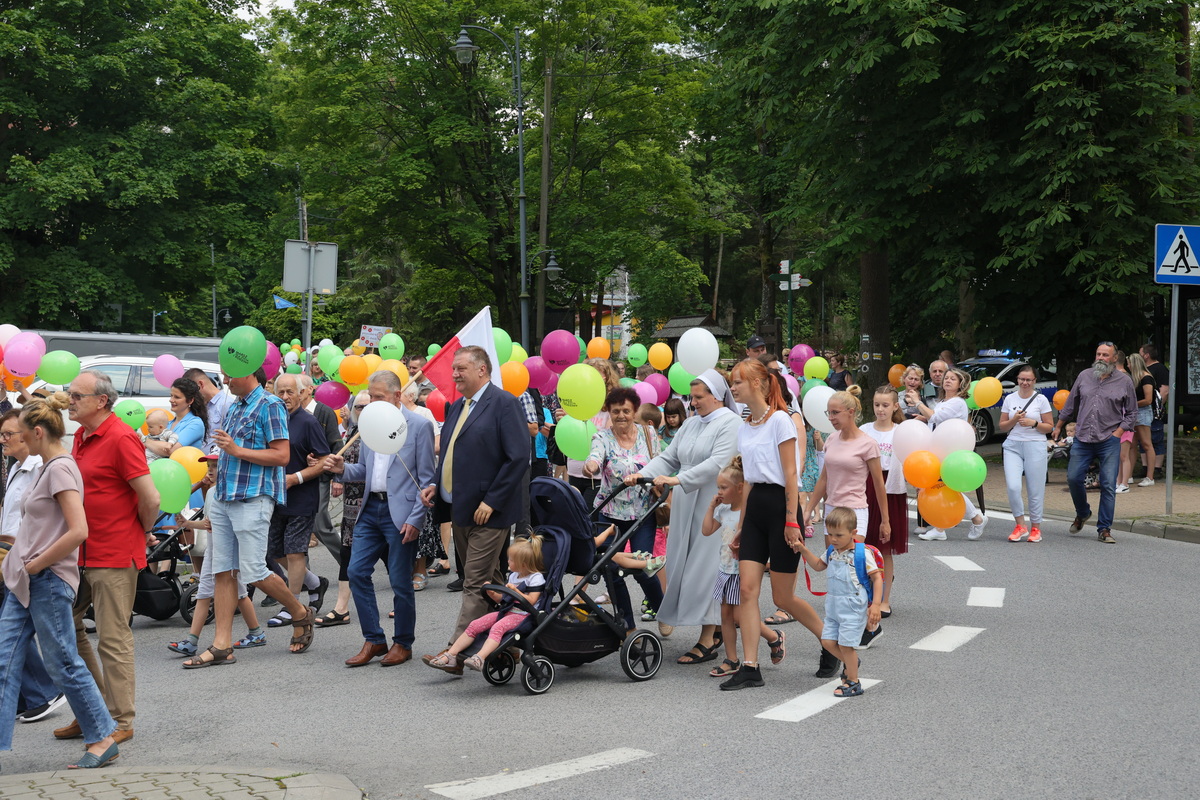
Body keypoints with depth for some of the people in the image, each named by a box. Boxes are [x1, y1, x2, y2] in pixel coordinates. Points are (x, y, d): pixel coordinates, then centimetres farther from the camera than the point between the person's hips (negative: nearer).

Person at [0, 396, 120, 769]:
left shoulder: (61, 468, -15)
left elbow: (78, 531, -24)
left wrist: (36, 564, -17)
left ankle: (103, 738, 11)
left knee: (64, 664, -1)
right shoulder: (47, 466, 13)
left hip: (49, 582, -9)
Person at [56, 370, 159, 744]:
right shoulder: (81, 436, 12)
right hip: (81, 553, 9)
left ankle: (121, 722, 7)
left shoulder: (120, 439, -16)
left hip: (115, 556, -9)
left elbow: (150, 498, -19)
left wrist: (141, 533, -2)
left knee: (113, 639, -3)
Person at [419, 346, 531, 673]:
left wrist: (491, 501, -18)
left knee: (476, 585, -7)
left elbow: (519, 457, -15)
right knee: (488, 581, 15)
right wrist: (436, 484, 5)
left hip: (487, 512, -9)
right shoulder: (456, 407, 16)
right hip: (459, 510, 9)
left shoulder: (503, 403, -10)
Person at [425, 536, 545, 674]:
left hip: (522, 615, -8)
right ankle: (450, 656, -10)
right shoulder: (513, 576, 21)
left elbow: (531, 601, -14)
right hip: (505, 611, 8)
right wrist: (491, 593, 7)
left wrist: (515, 590, -20)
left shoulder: (536, 578, -4)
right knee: (474, 625, -7)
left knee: (498, 627, -36)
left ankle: (480, 659, -52)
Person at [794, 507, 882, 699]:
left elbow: (877, 577, -12)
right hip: (833, 606, 7)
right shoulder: (832, 551, 6)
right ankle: (851, 663, 32)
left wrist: (875, 604, -18)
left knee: (845, 644, -4)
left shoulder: (862, 554, -14)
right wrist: (804, 551, 7)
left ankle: (853, 683, 11)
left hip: (853, 608, -7)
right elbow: (818, 565, 23)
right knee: (827, 641, 6)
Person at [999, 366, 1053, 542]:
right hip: (1013, 446, 2)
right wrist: (1014, 420, -8)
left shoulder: (1041, 400, 2)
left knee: (1035, 490, -1)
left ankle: (1035, 527, 13)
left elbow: (1049, 427, 4)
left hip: (1035, 447, -2)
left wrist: (1033, 423, -13)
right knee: (1013, 487, -13)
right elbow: (1002, 427, 11)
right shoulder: (1010, 399, 9)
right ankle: (1020, 525, 1)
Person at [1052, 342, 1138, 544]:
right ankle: (1082, 513, 27)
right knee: (1073, 478, 0)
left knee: (1108, 486, -3)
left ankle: (1104, 530, 5)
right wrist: (1058, 427, 21)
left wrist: (1118, 433, -4)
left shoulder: (1124, 381, 2)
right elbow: (1070, 405, 18)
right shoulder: (1084, 376, 8)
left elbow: (1132, 413, 7)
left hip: (1109, 442, -2)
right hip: (1082, 440, 2)